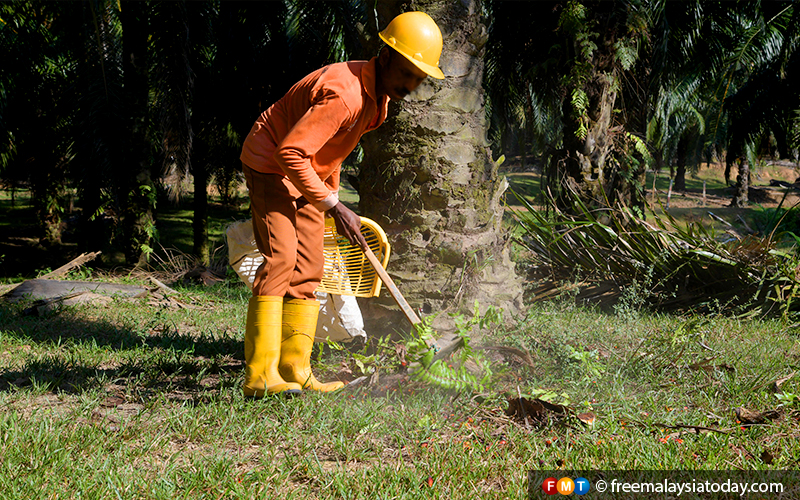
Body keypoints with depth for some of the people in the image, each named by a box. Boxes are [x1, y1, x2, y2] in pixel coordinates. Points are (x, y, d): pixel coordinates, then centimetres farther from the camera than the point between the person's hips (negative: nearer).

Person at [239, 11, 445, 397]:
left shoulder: (376, 94, 2)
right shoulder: (345, 94, -30)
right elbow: (289, 152, -33)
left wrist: (333, 197, 24)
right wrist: (333, 206, -30)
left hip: (305, 175, 10)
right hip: (270, 166, -10)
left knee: (307, 270, 4)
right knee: (280, 258, -22)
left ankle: (295, 372, 6)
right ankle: (260, 376, -26)